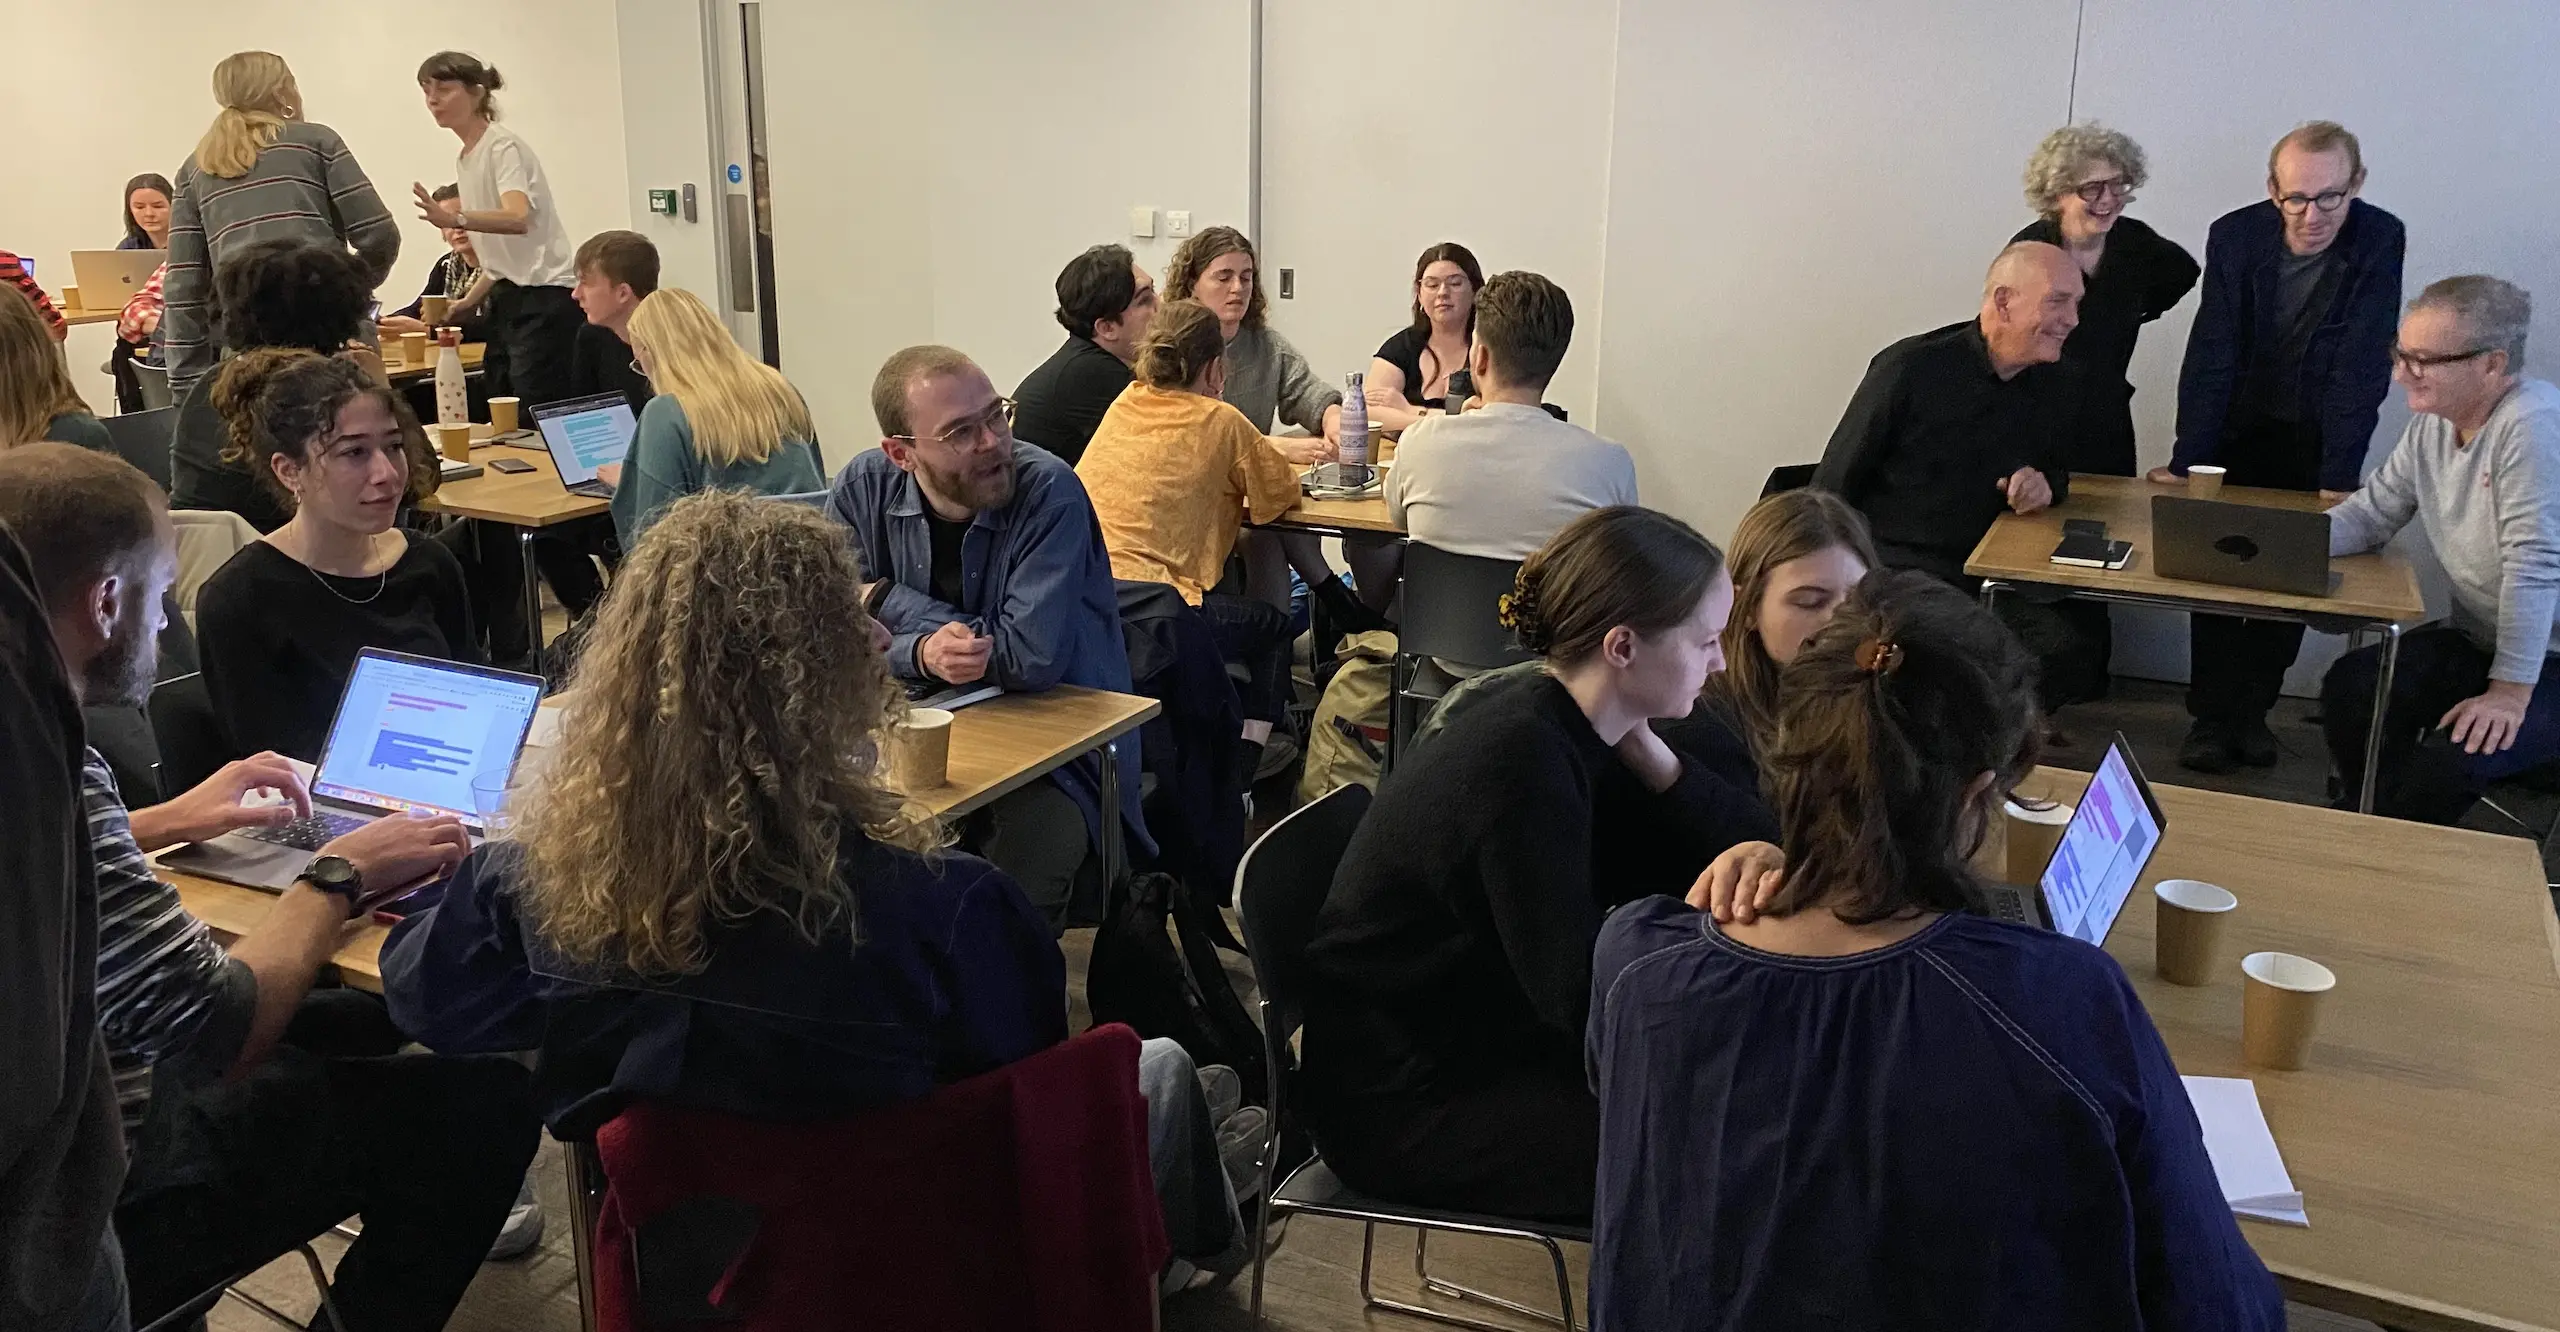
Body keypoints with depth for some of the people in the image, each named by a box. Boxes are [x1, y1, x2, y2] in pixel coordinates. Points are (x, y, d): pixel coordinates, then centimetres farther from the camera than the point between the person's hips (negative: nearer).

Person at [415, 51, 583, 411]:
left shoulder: (503, 147, -10)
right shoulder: (465, 161, 16)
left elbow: (517, 219, -30)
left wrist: (455, 219, -44)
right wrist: (467, 302, 18)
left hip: (543, 299, -9)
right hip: (507, 300, 9)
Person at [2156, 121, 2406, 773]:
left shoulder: (2380, 240, -17)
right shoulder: (2235, 235, -15)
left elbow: (2363, 365, -19)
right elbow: (2210, 354, -15)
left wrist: (2339, 478, -22)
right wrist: (2185, 462, -19)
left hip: (2316, 435, 0)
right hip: (2239, 427, 0)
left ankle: (2252, 708, 17)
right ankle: (2210, 716, 7)